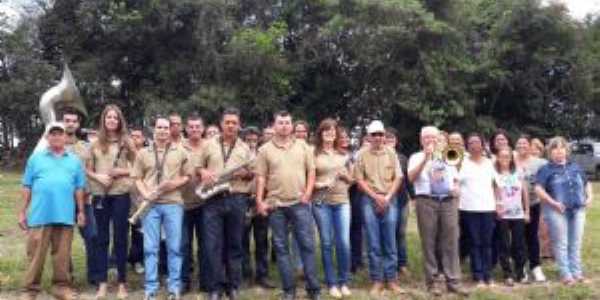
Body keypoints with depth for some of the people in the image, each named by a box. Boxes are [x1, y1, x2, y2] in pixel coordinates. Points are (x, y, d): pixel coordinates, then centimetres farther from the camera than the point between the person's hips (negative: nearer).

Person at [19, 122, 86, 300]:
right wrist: (23, 211, 4)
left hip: (65, 216, 1)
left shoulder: (74, 161, 11)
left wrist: (81, 211, 7)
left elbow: (79, 188, 10)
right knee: (35, 254, 2)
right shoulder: (36, 158, 8)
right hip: (39, 216, -1)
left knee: (62, 254, 7)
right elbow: (27, 187, 6)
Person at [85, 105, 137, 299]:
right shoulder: (95, 143, 7)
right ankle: (102, 283, 14)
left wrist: (121, 171, -13)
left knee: (120, 238, 3)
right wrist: (97, 176, -11)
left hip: (120, 194, -2)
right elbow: (87, 170, 8)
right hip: (100, 194, 2)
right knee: (102, 239, 6)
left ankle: (122, 283, 13)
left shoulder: (126, 141, 2)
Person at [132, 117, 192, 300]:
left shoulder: (180, 152, 9)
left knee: (174, 247, 2)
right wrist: (145, 194, -9)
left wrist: (176, 183, -10)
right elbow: (137, 178, 8)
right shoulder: (143, 153, 11)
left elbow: (188, 176, 10)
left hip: (173, 203, 0)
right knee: (150, 248, 2)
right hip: (150, 204, 0)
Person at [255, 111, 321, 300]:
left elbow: (311, 172, 7)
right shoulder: (265, 149, 4)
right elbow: (261, 177, 2)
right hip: (276, 205, 0)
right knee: (281, 247, 6)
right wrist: (259, 201, -5)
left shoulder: (303, 146, 7)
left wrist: (307, 194, -3)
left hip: (300, 203, 0)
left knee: (307, 245, 0)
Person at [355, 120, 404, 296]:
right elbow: (360, 180, -1)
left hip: (389, 200, 1)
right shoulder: (362, 155, 2)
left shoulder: (391, 154, 7)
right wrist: (376, 197, -8)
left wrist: (387, 197, -7)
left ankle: (392, 280, 12)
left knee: (390, 242, 4)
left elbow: (398, 178, 4)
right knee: (373, 244, 1)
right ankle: (377, 281, 9)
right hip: (370, 200, -1)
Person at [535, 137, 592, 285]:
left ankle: (577, 272, 19)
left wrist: (589, 197, 6)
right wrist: (553, 202, -18)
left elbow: (587, 183, 24)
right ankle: (566, 274, 5)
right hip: (557, 210, -4)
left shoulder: (575, 167, 14)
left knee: (576, 243, 10)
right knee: (561, 244, 0)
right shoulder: (546, 169, -1)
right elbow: (538, 189, -11)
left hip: (578, 209, 5)